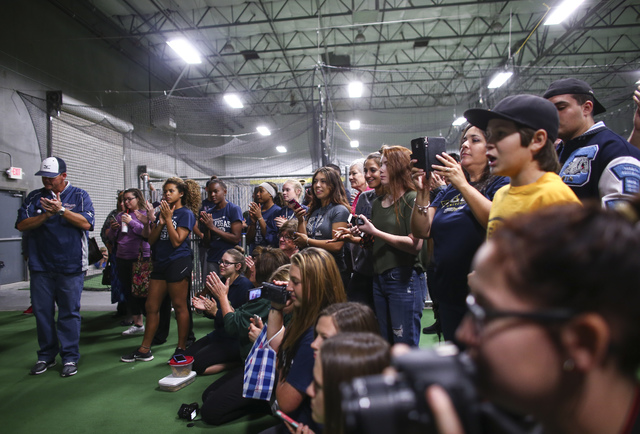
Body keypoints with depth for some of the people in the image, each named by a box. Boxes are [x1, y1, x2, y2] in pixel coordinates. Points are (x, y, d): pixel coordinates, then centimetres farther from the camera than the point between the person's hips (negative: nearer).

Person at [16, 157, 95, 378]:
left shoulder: (79, 196, 3)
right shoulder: (34, 197, 11)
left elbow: (87, 223, -10)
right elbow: (21, 225, 1)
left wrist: (61, 210, -18)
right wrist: (47, 214, -12)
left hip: (71, 266, -3)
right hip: (40, 265, 3)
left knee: (69, 312, 2)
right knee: (42, 311, 10)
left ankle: (70, 357, 12)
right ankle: (46, 356, 24)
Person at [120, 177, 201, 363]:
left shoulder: (186, 213, -5)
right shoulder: (163, 212, 15)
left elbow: (177, 241, -15)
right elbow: (151, 240, 8)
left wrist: (168, 219, -12)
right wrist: (160, 222, -6)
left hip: (178, 262, -8)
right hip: (160, 262, 8)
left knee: (179, 306, 0)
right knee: (151, 306, 10)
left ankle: (181, 349, 11)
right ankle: (144, 350, 20)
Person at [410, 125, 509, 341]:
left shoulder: (501, 184, -2)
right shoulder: (447, 192, 13)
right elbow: (421, 231, 3)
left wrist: (463, 185, -23)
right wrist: (423, 193, -10)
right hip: (448, 296, 6)